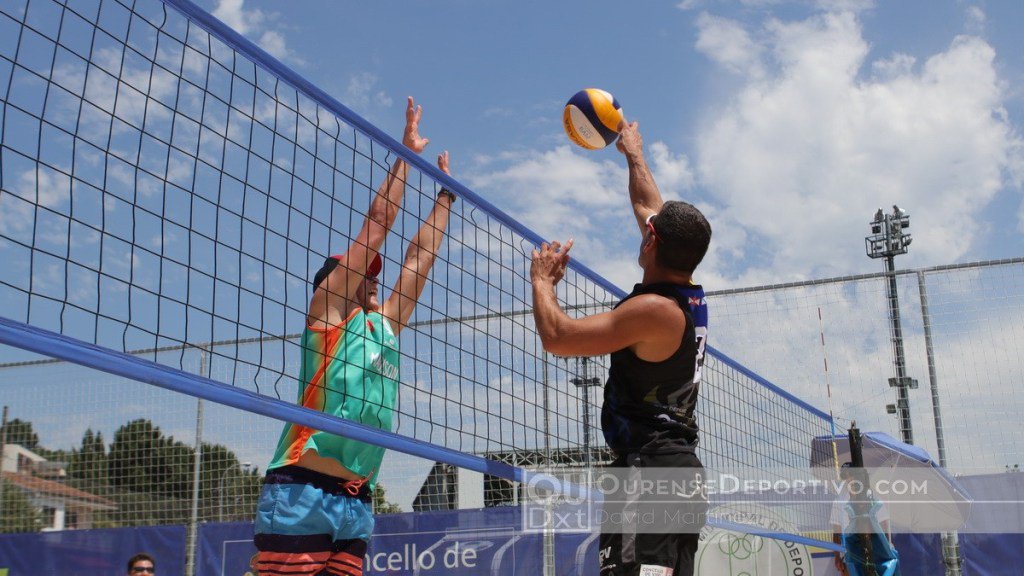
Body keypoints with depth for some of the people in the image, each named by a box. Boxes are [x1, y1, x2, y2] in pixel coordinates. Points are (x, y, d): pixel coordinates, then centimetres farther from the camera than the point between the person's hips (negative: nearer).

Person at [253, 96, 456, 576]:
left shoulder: (384, 325, 22)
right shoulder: (327, 311, 6)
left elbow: (420, 254, 29)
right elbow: (375, 227, 5)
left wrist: (445, 193, 36)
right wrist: (406, 152, 10)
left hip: (356, 500, 7)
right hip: (302, 491, -7)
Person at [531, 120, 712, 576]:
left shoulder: (653, 309, -15)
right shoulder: (691, 300, 11)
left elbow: (557, 337, -13)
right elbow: (648, 206, 26)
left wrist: (542, 280, 5)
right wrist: (633, 153, 40)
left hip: (649, 470, -10)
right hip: (683, 470, 10)